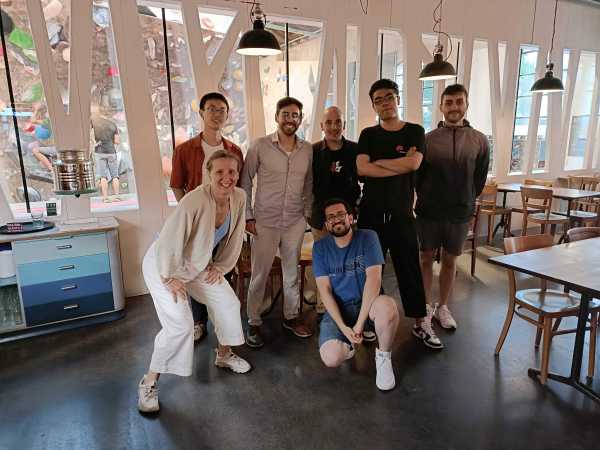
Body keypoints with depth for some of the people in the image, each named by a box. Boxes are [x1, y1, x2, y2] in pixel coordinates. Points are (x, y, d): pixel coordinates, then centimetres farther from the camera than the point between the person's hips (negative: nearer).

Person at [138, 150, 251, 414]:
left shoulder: (239, 198, -14)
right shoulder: (195, 201, -35)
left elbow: (235, 237, 0)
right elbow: (169, 240, -29)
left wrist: (220, 266, 3)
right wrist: (170, 277, -19)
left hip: (198, 264, 7)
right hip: (164, 264, -7)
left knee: (229, 303, 10)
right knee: (179, 325, -15)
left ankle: (224, 355, 36)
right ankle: (149, 382, 8)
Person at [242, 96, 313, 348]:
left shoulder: (308, 150, 3)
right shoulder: (260, 146, -6)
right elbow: (245, 182, -1)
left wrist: (307, 213, 7)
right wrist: (248, 216, -5)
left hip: (295, 222, 3)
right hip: (264, 222, -3)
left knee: (292, 272, 14)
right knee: (259, 275, 4)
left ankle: (291, 317, 32)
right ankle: (254, 323, 21)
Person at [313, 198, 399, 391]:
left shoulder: (367, 237, -6)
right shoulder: (320, 247, -1)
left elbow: (374, 277, -17)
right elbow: (325, 290, -6)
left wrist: (359, 323, -23)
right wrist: (344, 328, -18)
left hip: (367, 302, -1)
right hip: (337, 308, 1)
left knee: (388, 307, -37)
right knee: (331, 358, -25)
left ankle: (383, 356, -6)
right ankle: (348, 345, 14)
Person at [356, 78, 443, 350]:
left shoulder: (414, 131, 4)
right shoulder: (368, 135, 7)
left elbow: (413, 163, -15)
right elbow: (362, 168, -10)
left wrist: (379, 162, -7)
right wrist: (400, 166, -11)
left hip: (401, 213, -1)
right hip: (371, 213, 1)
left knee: (410, 269, 5)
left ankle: (421, 323, 18)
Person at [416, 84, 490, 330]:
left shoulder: (480, 141, 1)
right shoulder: (428, 139, -3)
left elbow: (480, 180, 7)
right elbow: (417, 176, 2)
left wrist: (465, 201, 9)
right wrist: (427, 200, 5)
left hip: (460, 213, 2)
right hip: (428, 211, -1)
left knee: (450, 260, 12)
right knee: (426, 258, 7)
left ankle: (442, 307, 28)